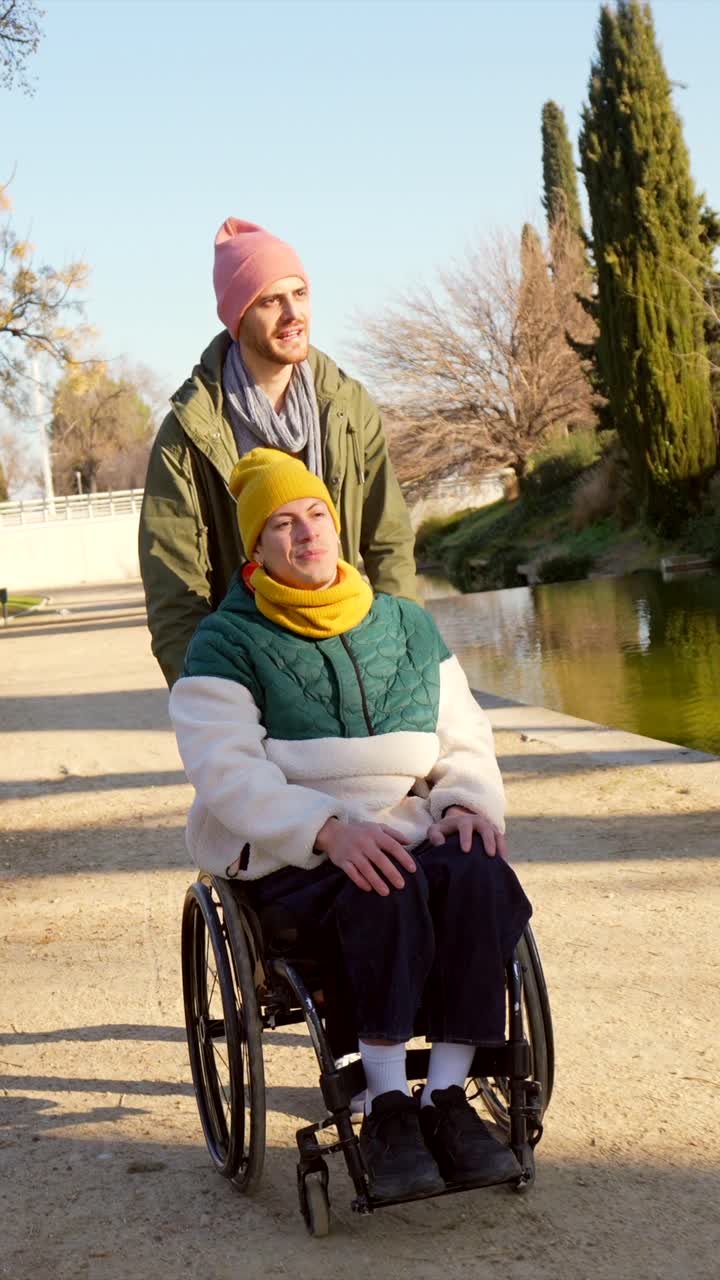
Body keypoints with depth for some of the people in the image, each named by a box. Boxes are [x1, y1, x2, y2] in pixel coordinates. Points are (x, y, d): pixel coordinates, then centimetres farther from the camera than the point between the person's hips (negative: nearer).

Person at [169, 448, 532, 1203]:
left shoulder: (407, 625, 19)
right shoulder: (226, 645, 4)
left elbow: (465, 738, 18)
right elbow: (227, 774, -9)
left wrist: (468, 802, -7)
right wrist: (328, 829, -26)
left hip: (414, 834, 4)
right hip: (289, 855, -4)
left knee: (480, 879, -30)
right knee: (389, 893, -36)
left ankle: (446, 1098, -26)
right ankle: (386, 1108, -30)